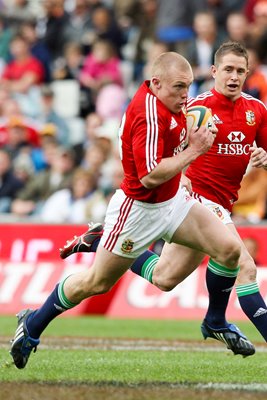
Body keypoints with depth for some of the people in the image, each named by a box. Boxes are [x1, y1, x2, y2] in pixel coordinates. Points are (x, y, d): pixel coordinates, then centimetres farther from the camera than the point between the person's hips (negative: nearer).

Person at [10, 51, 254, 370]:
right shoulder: (148, 114, -29)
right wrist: (194, 150, -25)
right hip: (139, 209, -8)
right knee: (95, 283, 6)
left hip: (172, 201, 8)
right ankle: (32, 326, 27)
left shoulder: (167, 103, 0)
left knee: (229, 248, -7)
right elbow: (149, 176, -33)